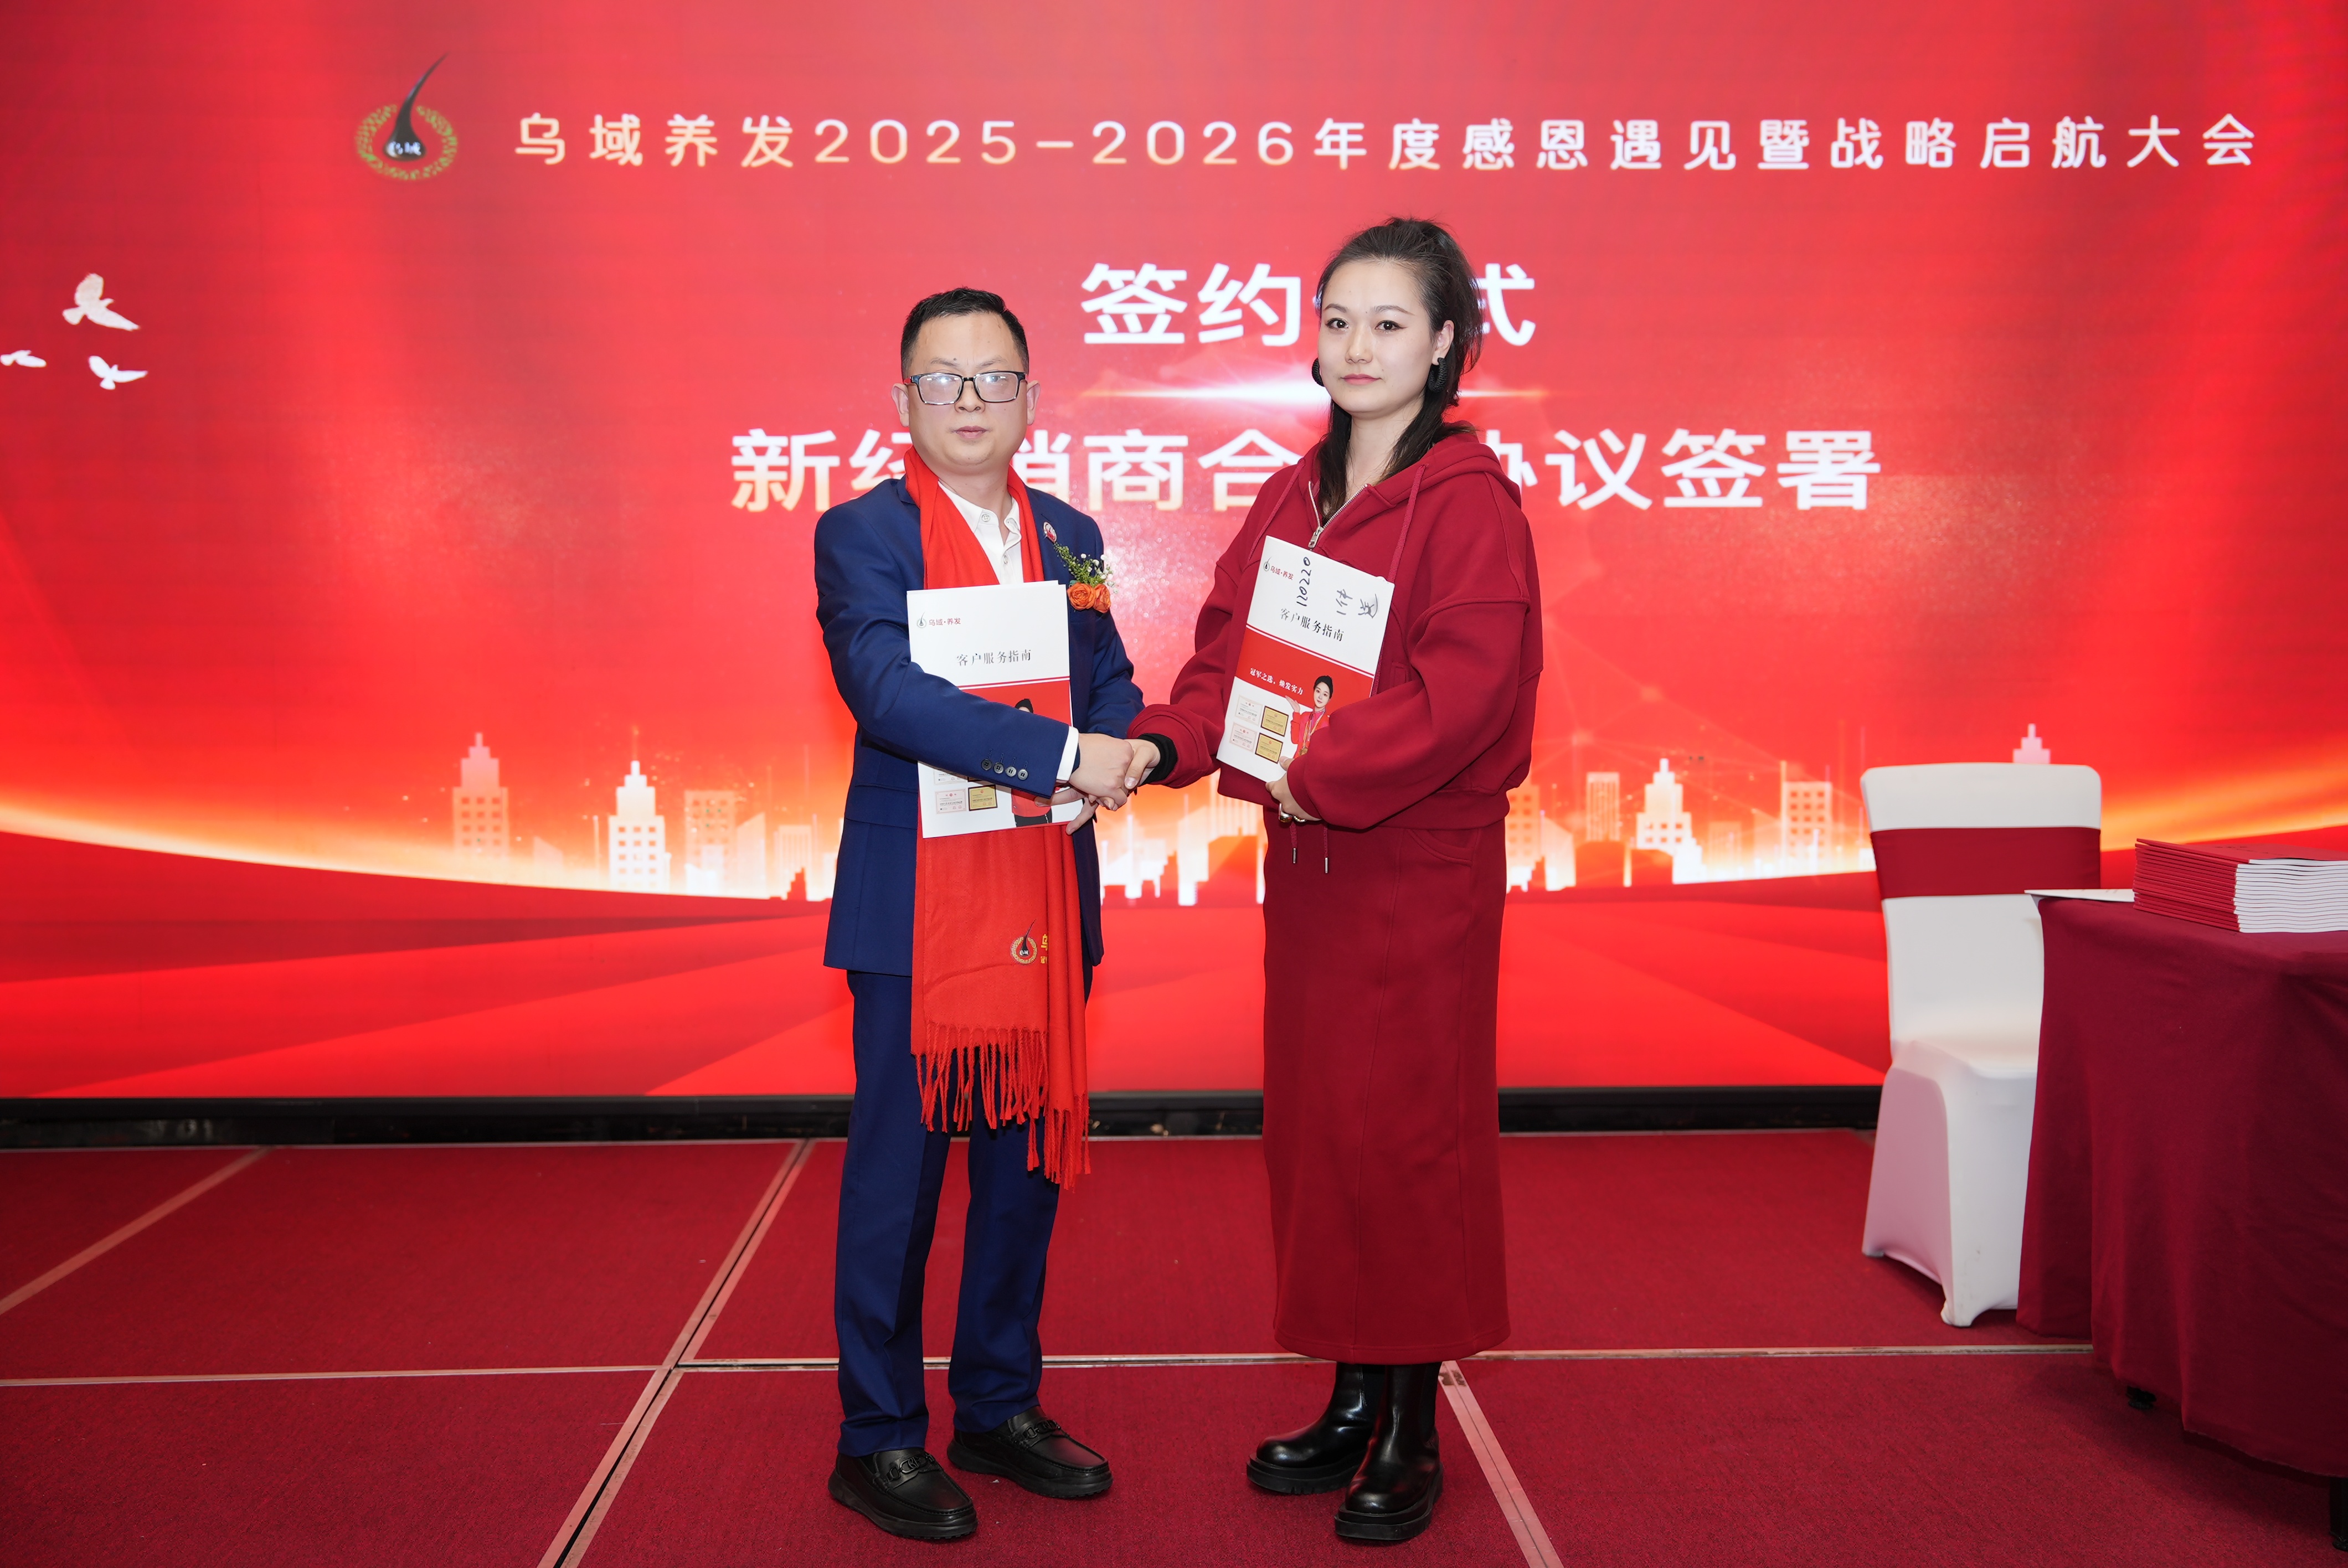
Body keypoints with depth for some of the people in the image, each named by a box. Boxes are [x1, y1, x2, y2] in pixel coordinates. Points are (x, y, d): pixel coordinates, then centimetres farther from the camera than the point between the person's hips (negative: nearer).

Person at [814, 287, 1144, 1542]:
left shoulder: (1070, 534, 12)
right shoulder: (861, 534, -5)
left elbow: (1113, 682, 9)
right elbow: (887, 690, -20)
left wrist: (1113, 754, -15)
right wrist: (1060, 753, -26)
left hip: (1046, 902, 6)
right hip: (915, 907, -5)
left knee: (1028, 1159, 14)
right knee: (897, 1171, 4)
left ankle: (1001, 1409, 30)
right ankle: (878, 1439, 20)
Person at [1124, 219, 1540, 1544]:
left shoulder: (1468, 498, -9)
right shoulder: (1289, 500, 12)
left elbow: (1466, 680, -20)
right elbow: (1228, 652, 9)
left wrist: (1323, 771, -23)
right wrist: (1162, 743, -8)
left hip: (1421, 863, -7)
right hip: (1304, 856, 7)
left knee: (1406, 1128, 1)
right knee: (1314, 1124, 12)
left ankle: (1413, 1436, 17)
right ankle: (1354, 1400, 28)